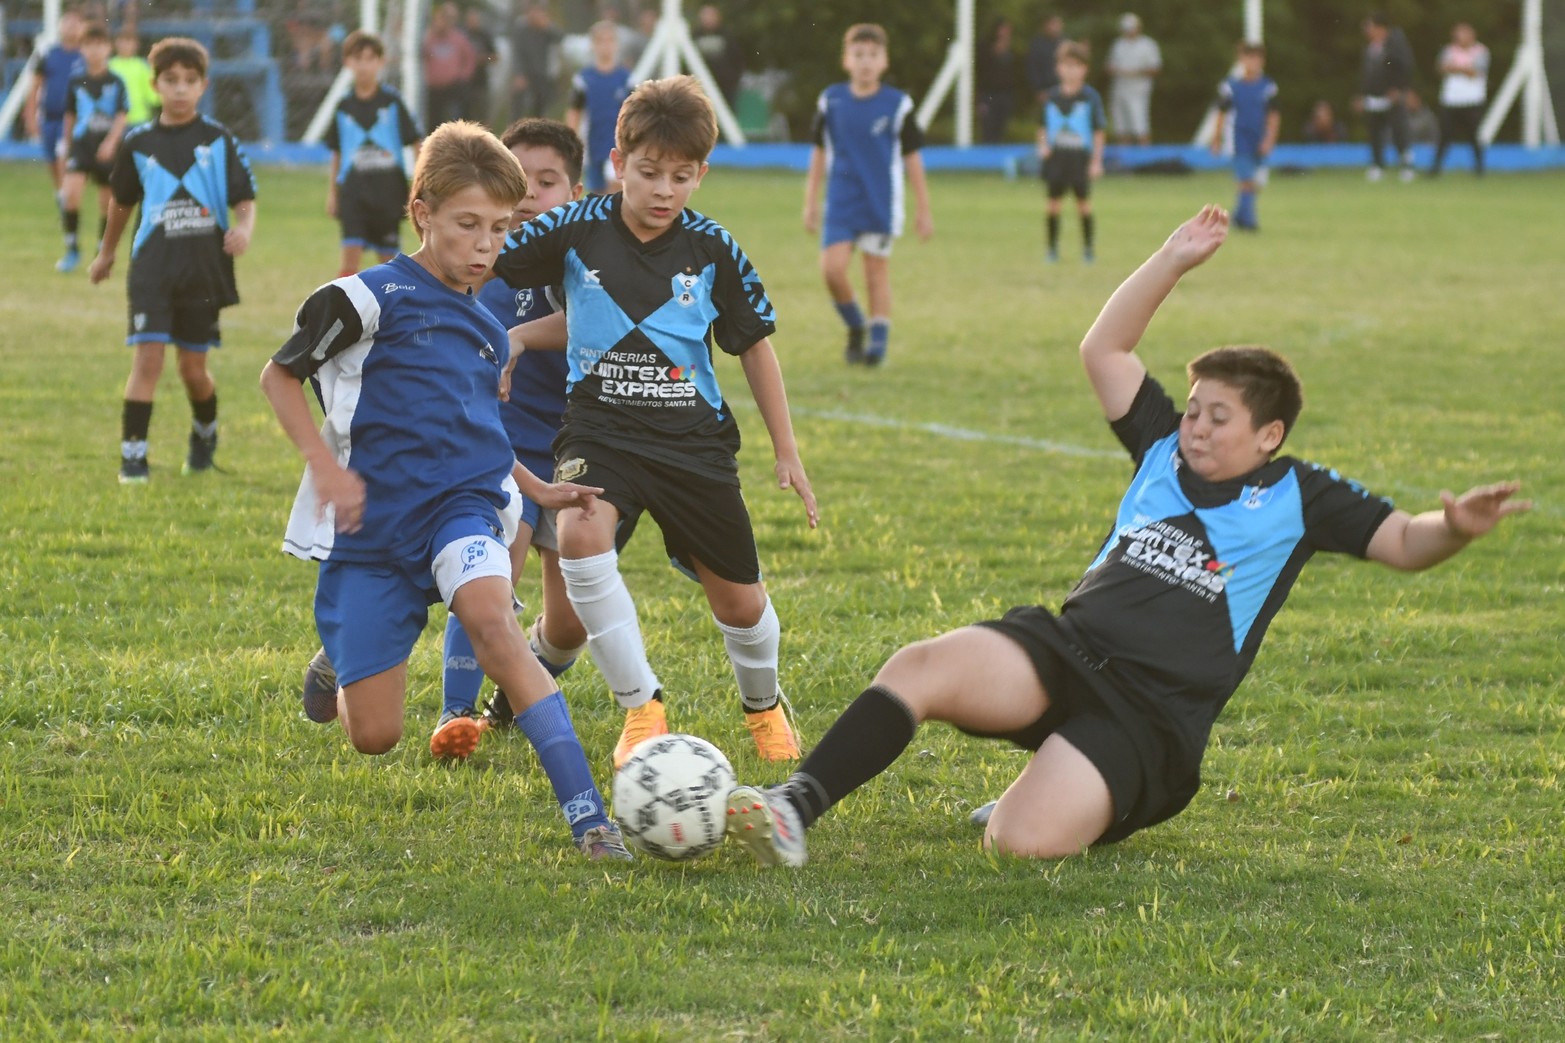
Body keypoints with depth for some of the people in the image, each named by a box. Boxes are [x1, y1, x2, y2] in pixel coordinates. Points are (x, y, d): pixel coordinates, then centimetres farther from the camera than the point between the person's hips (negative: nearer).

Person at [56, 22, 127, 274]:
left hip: (108, 149, -1)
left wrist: (111, 142, -21)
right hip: (81, 145, 1)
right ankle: (71, 249, -7)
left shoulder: (116, 83, 0)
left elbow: (121, 116, -7)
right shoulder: (77, 83, 6)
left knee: (107, 201, 5)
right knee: (71, 191, -18)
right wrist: (67, 145, 21)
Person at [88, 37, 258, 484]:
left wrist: (244, 230, -25)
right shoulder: (139, 143, 4)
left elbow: (245, 199, -3)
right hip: (152, 267, 0)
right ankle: (132, 455, -7)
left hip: (205, 269, 0)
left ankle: (205, 436, 38)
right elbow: (122, 200, 19)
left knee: (193, 368, 9)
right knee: (148, 358, -12)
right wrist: (106, 253, 29)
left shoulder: (218, 140, 0)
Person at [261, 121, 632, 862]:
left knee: (491, 620, -33)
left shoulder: (486, 329, 15)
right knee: (373, 737, -4)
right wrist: (325, 465, -9)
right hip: (371, 526, -3)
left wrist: (539, 490, 20)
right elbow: (279, 376, 3)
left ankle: (587, 816, -40)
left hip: (461, 506, 3)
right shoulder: (370, 299, -4)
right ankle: (337, 675, 38)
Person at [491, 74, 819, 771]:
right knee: (581, 538, -32)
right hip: (600, 430, -1)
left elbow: (754, 344, 6)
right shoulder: (577, 231, -8)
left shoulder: (711, 249, -4)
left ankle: (763, 704, 42)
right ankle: (641, 707, -17)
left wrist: (786, 451, 8)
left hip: (693, 437, 1)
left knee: (739, 602, 8)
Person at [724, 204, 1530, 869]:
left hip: (1153, 715, -4)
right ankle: (796, 808, -31)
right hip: (1066, 653, 4)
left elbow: (1404, 544, 2)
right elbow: (1103, 351, 26)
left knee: (1024, 842, -28)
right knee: (925, 667, -29)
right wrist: (1172, 263, 17)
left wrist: (1455, 527, -22)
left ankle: (1077, 801, 8)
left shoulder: (1297, 498, 8)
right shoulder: (1166, 453, 20)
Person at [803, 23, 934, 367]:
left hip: (881, 206, -1)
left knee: (877, 271, 1)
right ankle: (855, 328, 13)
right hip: (840, 205, 2)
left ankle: (879, 339, 11)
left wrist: (922, 209, 4)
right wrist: (811, 202, 11)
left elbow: (912, 158, 3)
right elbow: (820, 154, 11)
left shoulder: (897, 106, -4)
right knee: (832, 268, -10)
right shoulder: (830, 102, 1)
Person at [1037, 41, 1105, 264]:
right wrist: (1043, 145, -4)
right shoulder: (1051, 96, 6)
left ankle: (1087, 248, 9)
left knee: (1083, 202, -1)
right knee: (1053, 202, 2)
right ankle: (1052, 247, 12)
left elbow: (1098, 131, 0)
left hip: (1080, 157, -2)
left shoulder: (1090, 97, -2)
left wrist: (1096, 160, -3)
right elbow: (1043, 127, 15)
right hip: (1055, 156, 3)